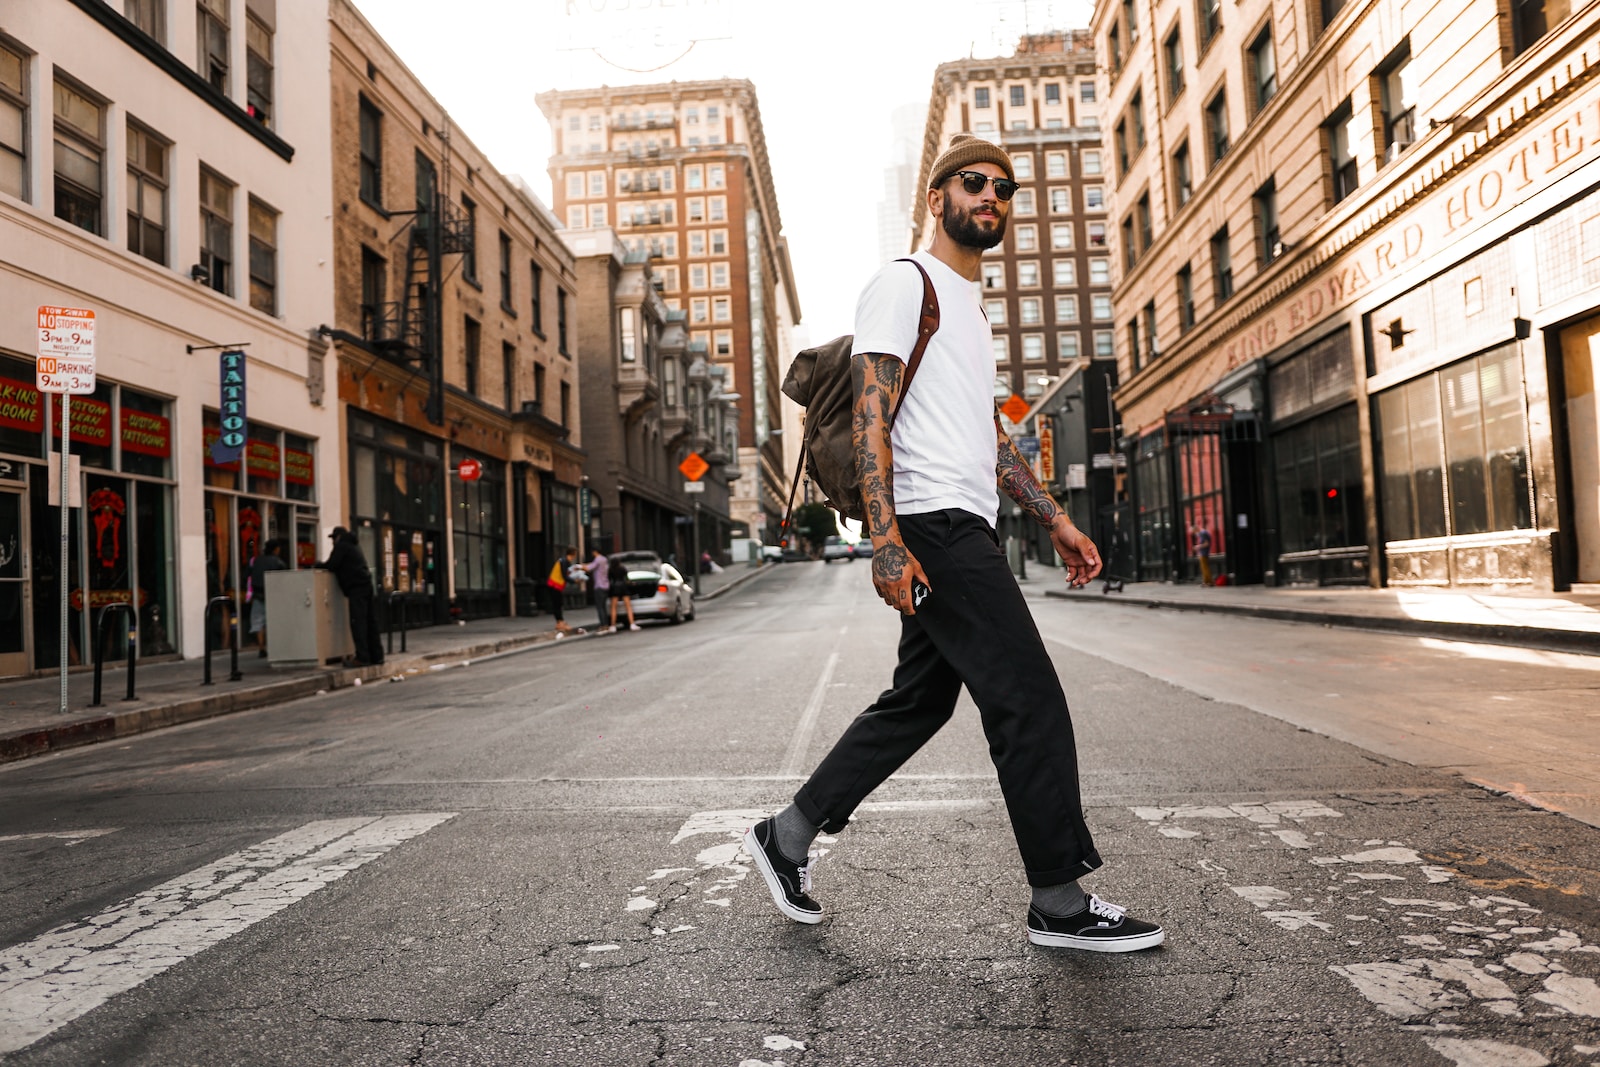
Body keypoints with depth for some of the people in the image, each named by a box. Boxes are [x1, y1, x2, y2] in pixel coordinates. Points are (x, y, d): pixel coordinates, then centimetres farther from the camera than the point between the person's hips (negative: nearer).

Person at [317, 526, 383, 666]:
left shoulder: (341, 546, -3)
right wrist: (325, 566, 24)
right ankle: (376, 655, 12)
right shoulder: (353, 545, 25)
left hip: (356, 588, -9)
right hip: (366, 585, 9)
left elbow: (331, 565, -9)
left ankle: (362, 657, -14)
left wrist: (318, 565, 10)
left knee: (358, 622, -10)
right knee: (371, 622, 9)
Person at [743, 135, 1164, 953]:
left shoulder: (970, 306, 27)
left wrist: (1056, 521, 20)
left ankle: (787, 837, 22)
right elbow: (870, 415, -13)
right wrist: (886, 538, -23)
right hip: (934, 524, -10)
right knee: (1031, 701, -8)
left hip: (962, 530, 10)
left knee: (918, 702, 12)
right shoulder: (904, 284, -2)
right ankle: (1061, 904, 4)